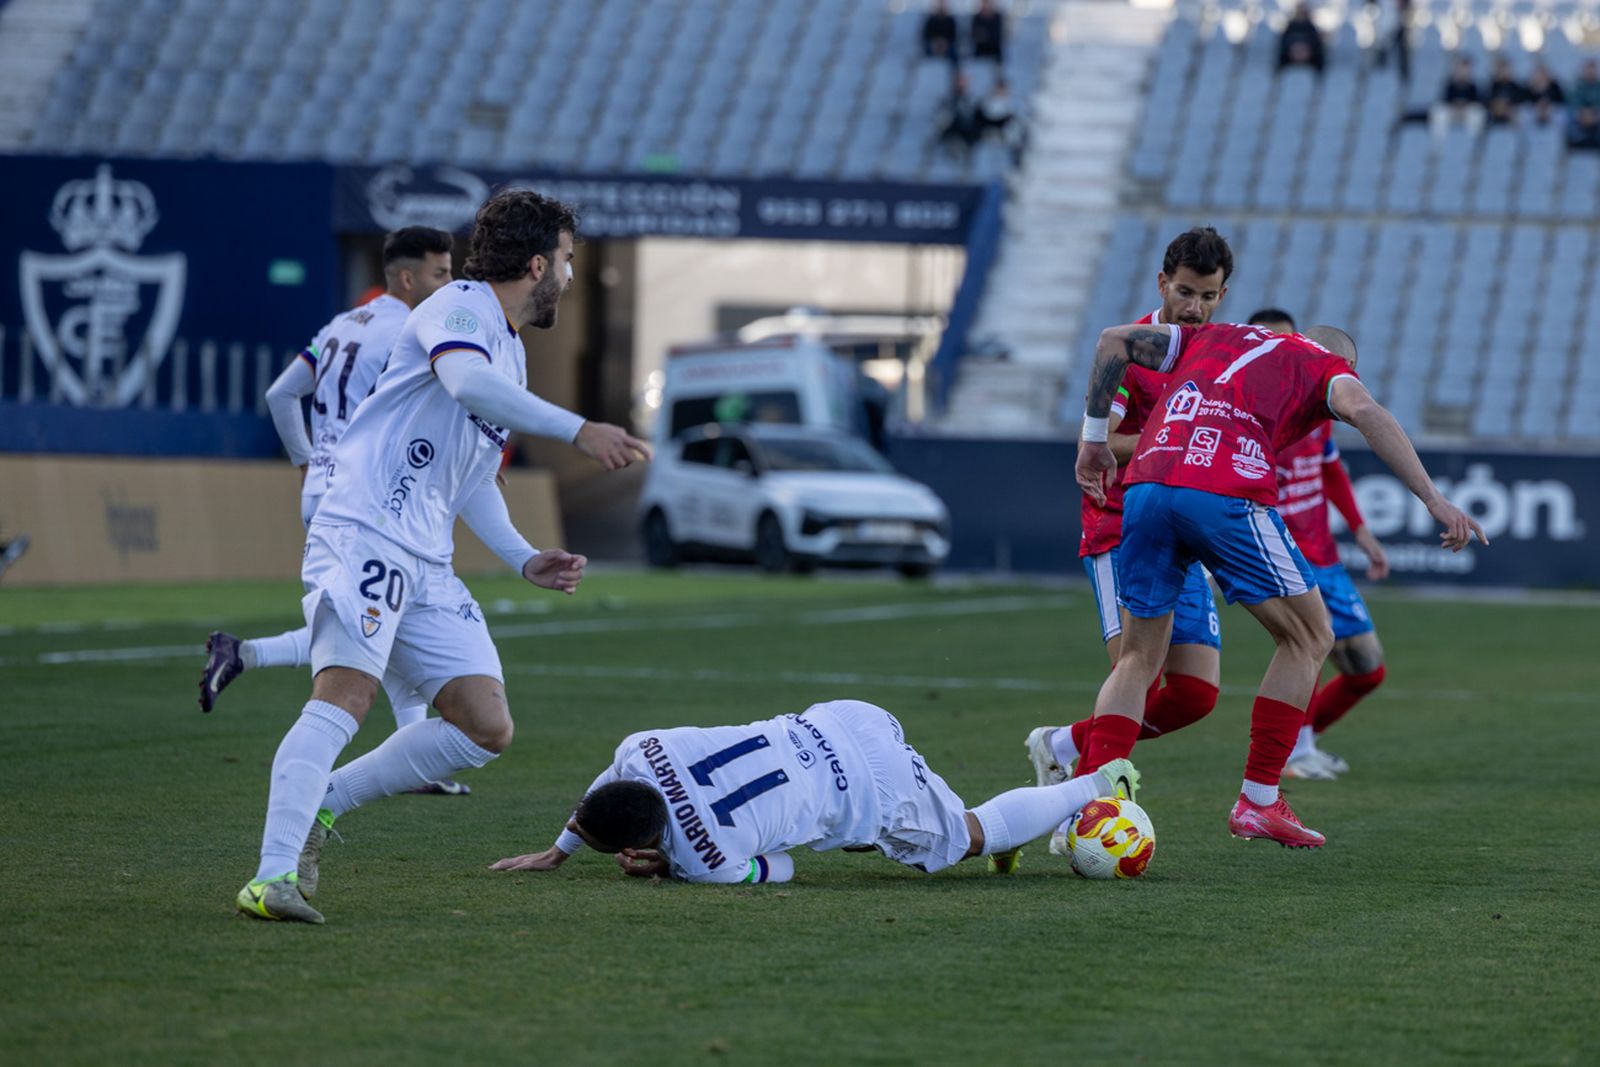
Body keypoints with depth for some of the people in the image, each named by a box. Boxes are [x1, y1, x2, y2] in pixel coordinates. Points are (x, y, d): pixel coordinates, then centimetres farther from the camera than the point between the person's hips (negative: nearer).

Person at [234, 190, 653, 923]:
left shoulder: (512, 356, 24)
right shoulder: (460, 306, -4)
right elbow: (467, 381, -27)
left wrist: (524, 560, 18)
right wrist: (577, 430, -32)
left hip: (426, 563, 9)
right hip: (363, 536, -9)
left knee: (487, 729, 1)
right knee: (345, 697, -24)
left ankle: (314, 804, 8)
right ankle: (272, 875, -30)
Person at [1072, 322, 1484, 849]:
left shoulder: (1213, 337, 33)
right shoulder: (1330, 365, 19)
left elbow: (1114, 340, 26)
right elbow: (1362, 409, -3)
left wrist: (1094, 436, 31)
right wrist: (1434, 500, -7)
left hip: (1145, 486, 5)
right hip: (1227, 495, -5)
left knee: (1138, 661, 17)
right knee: (1309, 638, 14)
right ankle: (1257, 802, 11)